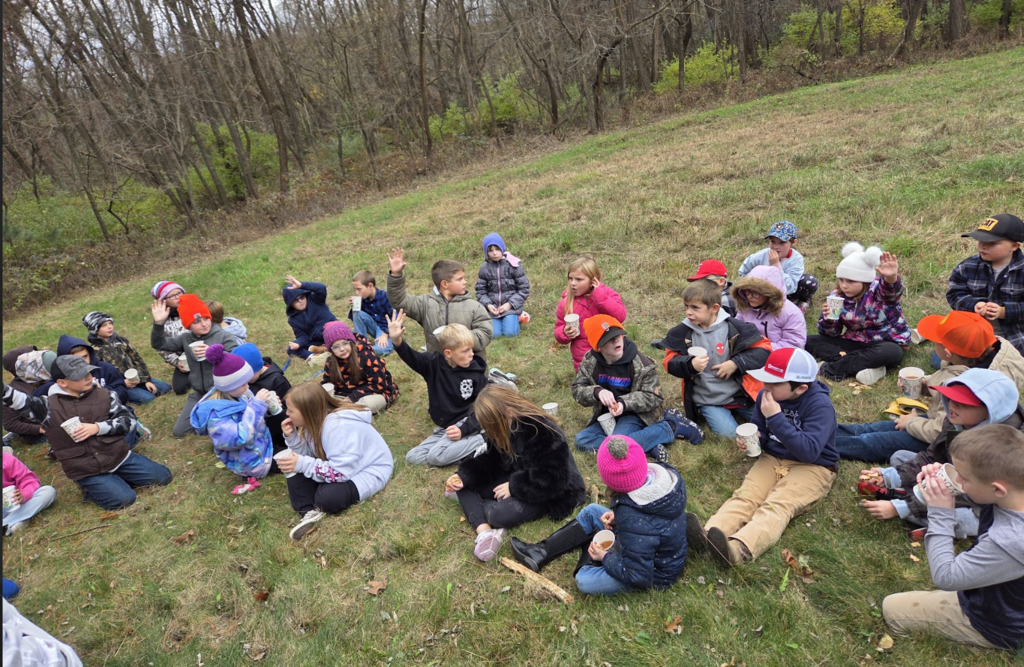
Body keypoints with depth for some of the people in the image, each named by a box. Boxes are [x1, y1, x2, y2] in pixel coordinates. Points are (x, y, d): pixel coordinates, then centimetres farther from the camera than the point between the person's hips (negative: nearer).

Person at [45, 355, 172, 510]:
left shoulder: (104, 395, -3)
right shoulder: (48, 406, -8)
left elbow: (129, 420, -6)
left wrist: (98, 427, -17)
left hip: (118, 456, 3)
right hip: (86, 471, -3)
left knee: (162, 476, -1)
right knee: (123, 499, -20)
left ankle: (117, 478, 18)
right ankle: (92, 487, 9)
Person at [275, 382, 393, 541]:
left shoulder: (339, 427, -31)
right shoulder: (316, 420, -6)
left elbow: (340, 473, -32)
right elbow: (310, 455, 1)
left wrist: (302, 464, -29)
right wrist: (292, 436, -13)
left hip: (368, 471, -9)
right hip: (343, 463, 9)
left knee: (327, 497, -32)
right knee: (294, 469, -6)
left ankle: (318, 507, 2)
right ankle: (310, 511, -14)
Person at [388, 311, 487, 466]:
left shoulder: (476, 373, -11)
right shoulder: (434, 363, -5)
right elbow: (411, 357, -22)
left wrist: (464, 429, -23)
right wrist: (397, 341, -44)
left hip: (465, 425, -6)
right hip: (444, 428, 6)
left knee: (436, 456, -25)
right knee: (413, 457, -2)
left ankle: (481, 442, -11)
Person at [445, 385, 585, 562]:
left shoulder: (543, 432, -29)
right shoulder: (504, 426, -5)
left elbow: (553, 480, -29)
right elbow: (491, 461, 1)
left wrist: (514, 488, -25)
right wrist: (465, 476, -15)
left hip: (548, 492, -8)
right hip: (515, 479, 8)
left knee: (500, 514, -32)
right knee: (464, 485, -8)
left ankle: (471, 502, -1)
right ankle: (484, 532, -26)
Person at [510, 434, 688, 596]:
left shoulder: (634, 519, -41)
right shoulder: (665, 473, -19)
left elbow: (638, 576, -30)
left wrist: (605, 557, -15)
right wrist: (618, 516, -9)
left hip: (657, 573, -8)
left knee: (585, 581, -17)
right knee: (592, 511, 9)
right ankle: (542, 552, 14)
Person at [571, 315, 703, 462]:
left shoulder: (641, 364, -16)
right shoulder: (589, 362, -6)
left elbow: (653, 397, -12)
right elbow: (577, 390, -5)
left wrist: (624, 403, -29)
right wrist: (597, 392, -28)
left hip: (633, 415, -5)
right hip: (606, 416, 6)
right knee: (581, 440, -18)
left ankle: (671, 426, -14)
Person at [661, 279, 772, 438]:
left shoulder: (733, 327, -9)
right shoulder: (682, 332, -6)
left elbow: (764, 349, -5)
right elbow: (670, 362, -3)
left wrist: (736, 363, -18)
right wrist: (691, 365, -24)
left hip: (740, 394, 1)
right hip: (706, 400, -1)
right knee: (729, 433, -19)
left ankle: (736, 410, 19)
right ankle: (708, 414, 8)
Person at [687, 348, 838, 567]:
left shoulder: (820, 405, -19)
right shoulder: (766, 396, -1)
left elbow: (809, 452, -30)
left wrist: (776, 418, -32)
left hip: (812, 467, -5)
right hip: (773, 458, 6)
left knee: (776, 505, -31)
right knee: (745, 495, -22)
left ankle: (736, 549, -57)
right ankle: (706, 536, -47)